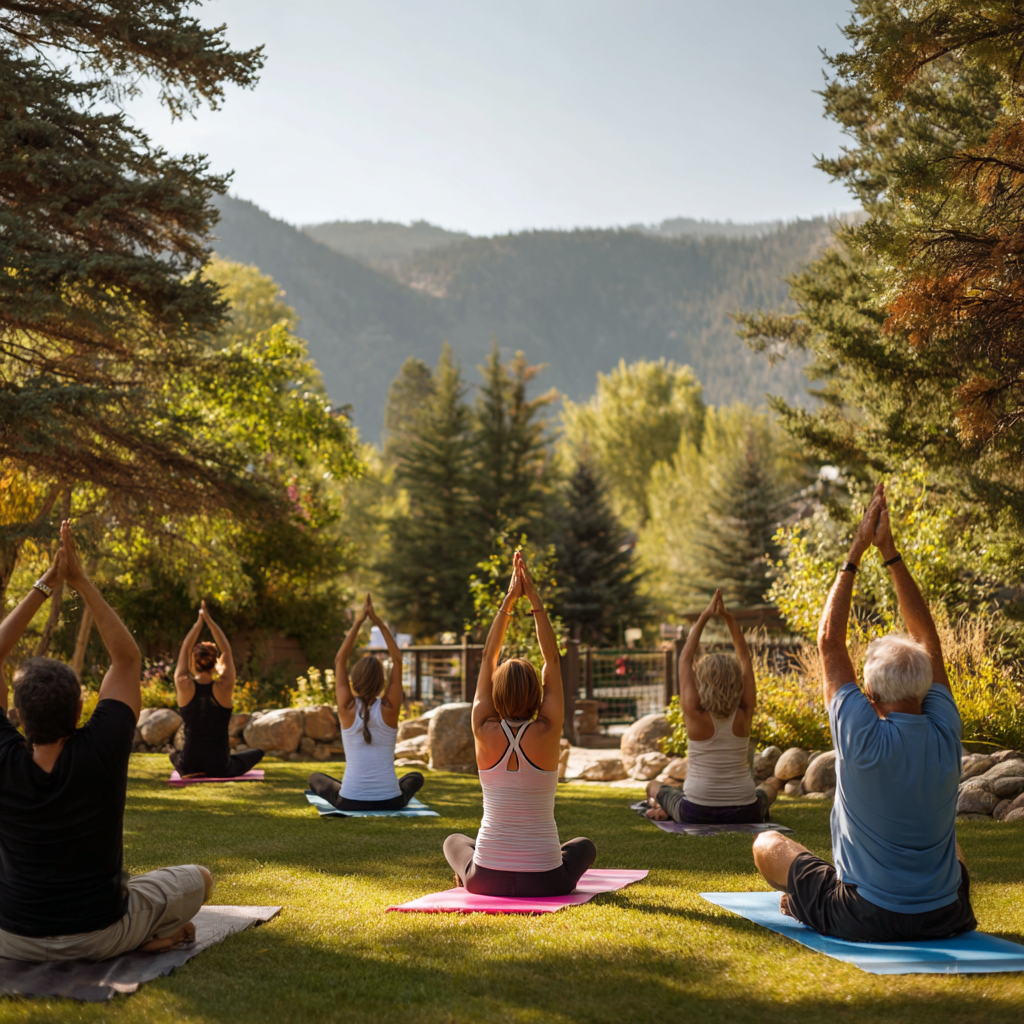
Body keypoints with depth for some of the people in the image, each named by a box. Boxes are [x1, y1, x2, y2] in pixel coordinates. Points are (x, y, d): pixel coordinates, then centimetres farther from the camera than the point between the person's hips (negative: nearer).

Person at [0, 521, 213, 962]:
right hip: (101, 937, 0)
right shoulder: (99, 753, -21)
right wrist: (82, 582, -6)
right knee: (197, 878, 22)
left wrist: (44, 585, -4)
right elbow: (128, 659, -7)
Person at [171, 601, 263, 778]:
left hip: (188, 768, 2)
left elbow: (185, 650, 5)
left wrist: (200, 621, 10)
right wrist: (209, 620, 3)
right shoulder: (224, 688, -12)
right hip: (221, 770, -2)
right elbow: (226, 651, 1)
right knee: (257, 753, 26)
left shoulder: (184, 686, -9)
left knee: (174, 754, 38)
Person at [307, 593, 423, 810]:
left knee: (316, 778, 31)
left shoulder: (347, 709, -8)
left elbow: (340, 660, 1)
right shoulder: (389, 709, -9)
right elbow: (397, 659, 0)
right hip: (390, 803, 1)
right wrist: (379, 622, -1)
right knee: (416, 777, 35)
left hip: (350, 803, 0)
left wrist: (358, 622, 1)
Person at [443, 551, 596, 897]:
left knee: (454, 841, 35)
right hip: (544, 882, -1)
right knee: (584, 846, 34)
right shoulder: (547, 733, -12)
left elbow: (488, 658, 2)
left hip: (487, 880, 1)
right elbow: (552, 660, -2)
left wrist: (509, 599, 3)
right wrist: (534, 600, -1)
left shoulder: (485, 733, -9)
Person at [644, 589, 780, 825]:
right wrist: (729, 618, -6)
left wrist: (704, 616, -3)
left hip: (696, 814, -1)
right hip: (744, 814, 1)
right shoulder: (744, 714, -10)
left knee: (653, 786, 30)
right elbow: (745, 658, -1)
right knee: (772, 783, 36)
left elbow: (685, 657, -5)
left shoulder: (695, 713, -16)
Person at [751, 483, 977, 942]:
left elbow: (829, 643, -12)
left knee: (768, 845, 18)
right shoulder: (945, 735, -12)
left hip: (865, 921, -4)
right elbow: (927, 637, -1)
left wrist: (856, 552, -7)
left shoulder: (865, 740, -23)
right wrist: (889, 551, 1)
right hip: (946, 920, 4)